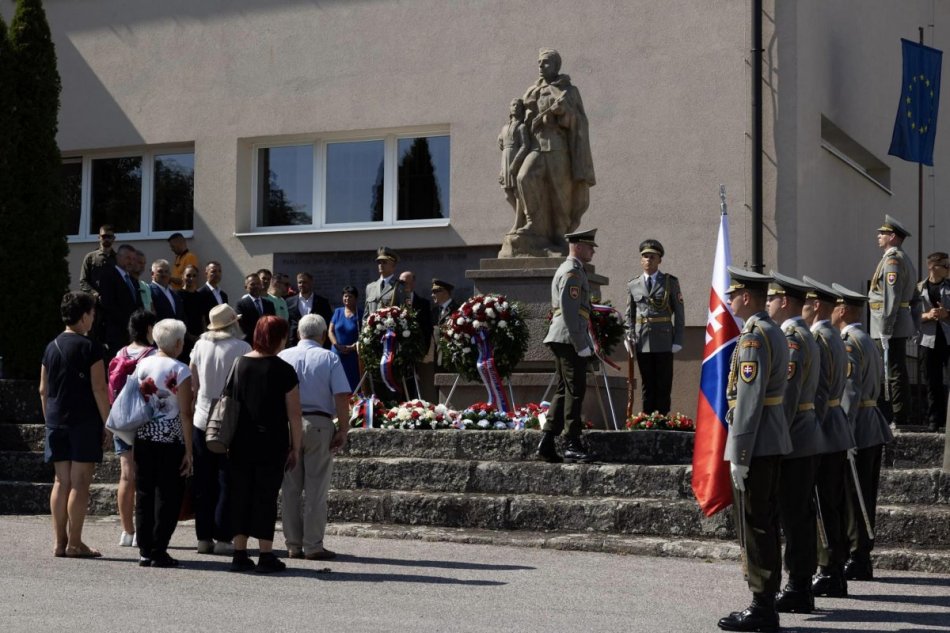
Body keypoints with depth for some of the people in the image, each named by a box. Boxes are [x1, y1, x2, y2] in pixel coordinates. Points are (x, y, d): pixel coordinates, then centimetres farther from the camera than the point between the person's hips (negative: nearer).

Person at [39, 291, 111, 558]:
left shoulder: (52, 347, 11)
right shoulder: (89, 348, -9)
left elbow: (43, 390, 14)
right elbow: (99, 389, -13)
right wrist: (107, 423, -7)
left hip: (56, 423, 6)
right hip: (84, 422, -6)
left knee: (61, 481, 9)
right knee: (79, 482, -3)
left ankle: (59, 542, 10)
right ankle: (74, 543, -3)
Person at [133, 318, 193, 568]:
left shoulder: (142, 365, 6)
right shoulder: (180, 371, -9)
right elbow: (185, 414, -10)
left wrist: (133, 440, 17)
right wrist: (189, 451, -7)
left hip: (143, 436, 5)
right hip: (170, 438, -5)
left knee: (144, 493, 10)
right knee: (168, 495, 2)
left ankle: (145, 551, 11)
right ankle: (159, 552, 1)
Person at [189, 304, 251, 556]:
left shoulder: (200, 346, 3)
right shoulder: (242, 348, -8)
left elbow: (193, 384, 10)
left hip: (203, 419, 4)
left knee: (204, 483, 9)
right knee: (227, 483, 2)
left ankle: (204, 537, 11)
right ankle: (223, 538, 0)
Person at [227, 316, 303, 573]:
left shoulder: (238, 365, 4)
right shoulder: (283, 371, -7)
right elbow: (294, 414, -7)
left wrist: (228, 441, 14)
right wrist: (295, 448, 1)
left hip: (240, 443, 4)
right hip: (271, 443, -3)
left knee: (240, 495, 9)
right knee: (266, 496, 1)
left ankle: (239, 554, 10)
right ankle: (266, 556, 3)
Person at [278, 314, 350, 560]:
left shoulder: (283, 357, 5)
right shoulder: (329, 358, -2)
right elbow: (342, 396, -9)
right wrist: (343, 429, -4)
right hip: (319, 424, -2)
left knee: (291, 488, 9)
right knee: (316, 489, 2)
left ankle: (293, 545, 12)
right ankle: (313, 545, 2)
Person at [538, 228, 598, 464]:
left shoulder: (568, 270, 22)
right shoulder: (572, 272, -11)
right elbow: (569, 310, -19)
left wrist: (584, 342, 22)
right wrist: (581, 344, -20)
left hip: (561, 339, 10)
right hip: (570, 338, -10)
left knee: (563, 391, 10)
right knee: (575, 391, -8)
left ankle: (546, 443, 8)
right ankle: (572, 445, -7)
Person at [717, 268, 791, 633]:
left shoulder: (754, 337, -15)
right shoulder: (774, 332, 16)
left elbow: (749, 400, -21)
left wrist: (739, 455, -20)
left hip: (755, 444, -10)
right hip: (773, 443, 10)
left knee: (755, 527, -5)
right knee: (765, 524, 13)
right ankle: (765, 603, 20)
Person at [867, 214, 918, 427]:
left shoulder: (893, 260, -12)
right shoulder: (903, 259, 20)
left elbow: (891, 297, -19)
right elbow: (912, 297, 22)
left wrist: (885, 330, -21)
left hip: (891, 325, -10)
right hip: (901, 326, 10)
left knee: (894, 372, -9)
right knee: (897, 372, 12)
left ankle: (897, 418, -9)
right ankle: (901, 416, 17)